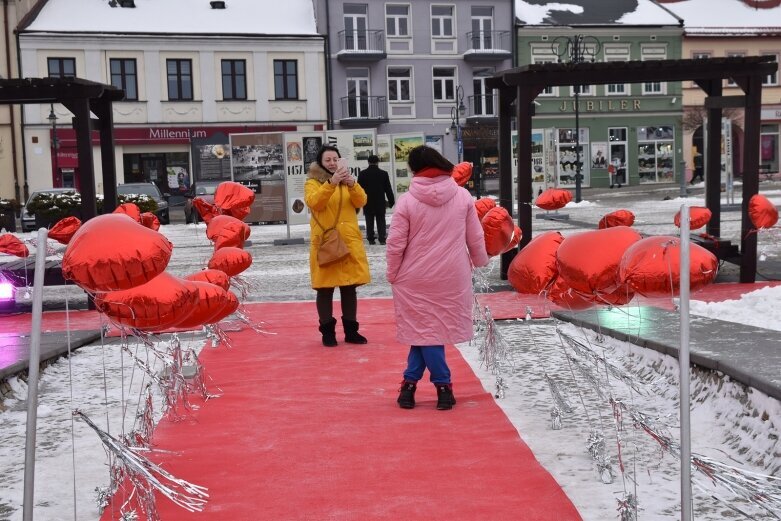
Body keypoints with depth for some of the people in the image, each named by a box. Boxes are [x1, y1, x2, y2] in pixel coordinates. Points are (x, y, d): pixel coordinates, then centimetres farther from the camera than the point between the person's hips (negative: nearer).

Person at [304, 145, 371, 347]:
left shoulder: (346, 181, 14)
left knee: (349, 287, 7)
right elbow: (314, 202, -18)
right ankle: (327, 331, 9)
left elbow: (361, 202, -1)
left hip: (349, 240, 4)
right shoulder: (312, 182, 2)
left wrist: (352, 184, -19)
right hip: (324, 242, -4)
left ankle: (351, 330, 16)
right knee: (325, 288, 0)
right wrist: (331, 183, -28)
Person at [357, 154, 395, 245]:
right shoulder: (383, 173, -4)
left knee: (369, 222, 6)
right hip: (380, 203, 0)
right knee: (381, 222, 6)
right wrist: (391, 201, 8)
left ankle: (370, 239, 6)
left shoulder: (362, 174, -3)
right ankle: (382, 239, 0)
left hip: (368, 203, 0)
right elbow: (388, 189, 0)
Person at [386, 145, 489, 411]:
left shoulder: (407, 201, -10)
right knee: (434, 329, 11)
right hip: (452, 278, 2)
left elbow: (395, 244, -8)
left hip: (415, 279, -1)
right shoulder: (462, 195, -3)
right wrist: (480, 260, 23)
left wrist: (393, 274, 7)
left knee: (423, 329, 10)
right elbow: (475, 238, 5)